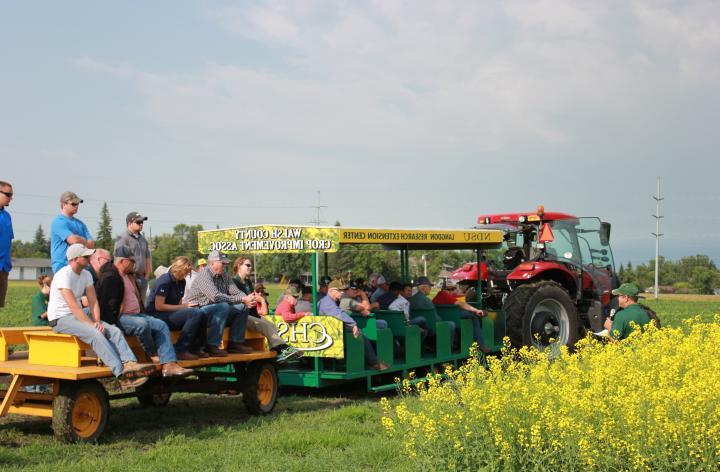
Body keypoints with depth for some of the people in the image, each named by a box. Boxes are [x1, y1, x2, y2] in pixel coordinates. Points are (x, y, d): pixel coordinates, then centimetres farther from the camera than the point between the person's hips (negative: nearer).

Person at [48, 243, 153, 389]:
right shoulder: (64, 275, -18)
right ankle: (122, 374, -35)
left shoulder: (86, 275, 8)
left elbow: (93, 302, 3)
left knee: (114, 331, -12)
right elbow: (73, 306, -25)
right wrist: (92, 325, -25)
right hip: (60, 319, -8)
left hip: (79, 315, 8)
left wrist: (97, 322, -14)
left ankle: (130, 364, -30)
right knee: (95, 334, -30)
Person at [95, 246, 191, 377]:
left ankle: (169, 365, -18)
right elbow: (108, 305, -21)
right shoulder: (109, 277, -14)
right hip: (119, 318, -10)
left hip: (134, 314, 10)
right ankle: (152, 354, -8)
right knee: (142, 324, -35)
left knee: (161, 326, -6)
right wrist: (114, 324, -23)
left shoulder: (128, 276, 21)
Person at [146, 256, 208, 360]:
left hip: (171, 313, 8)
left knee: (201, 314, -10)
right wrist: (183, 306, -18)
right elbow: (159, 306, -19)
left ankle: (195, 348, 2)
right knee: (195, 313, -26)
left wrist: (186, 306, -6)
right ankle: (180, 351, -23)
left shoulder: (181, 281, 11)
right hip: (156, 316, -8)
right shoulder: (164, 281, -14)